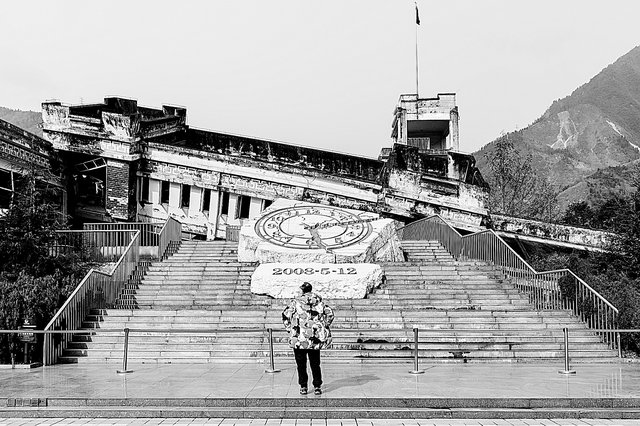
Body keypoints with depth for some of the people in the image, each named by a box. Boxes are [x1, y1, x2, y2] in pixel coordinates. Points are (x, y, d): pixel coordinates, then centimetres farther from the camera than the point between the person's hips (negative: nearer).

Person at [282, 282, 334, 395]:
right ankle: (317, 387, 9)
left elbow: (286, 314, -8)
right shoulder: (319, 302, 7)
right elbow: (329, 313, -1)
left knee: (301, 364, 8)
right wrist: (324, 327, 7)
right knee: (315, 364, 11)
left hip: (299, 337, -2)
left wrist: (290, 329, 2)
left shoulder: (296, 302, 0)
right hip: (315, 339, 2)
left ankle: (303, 387, 7)